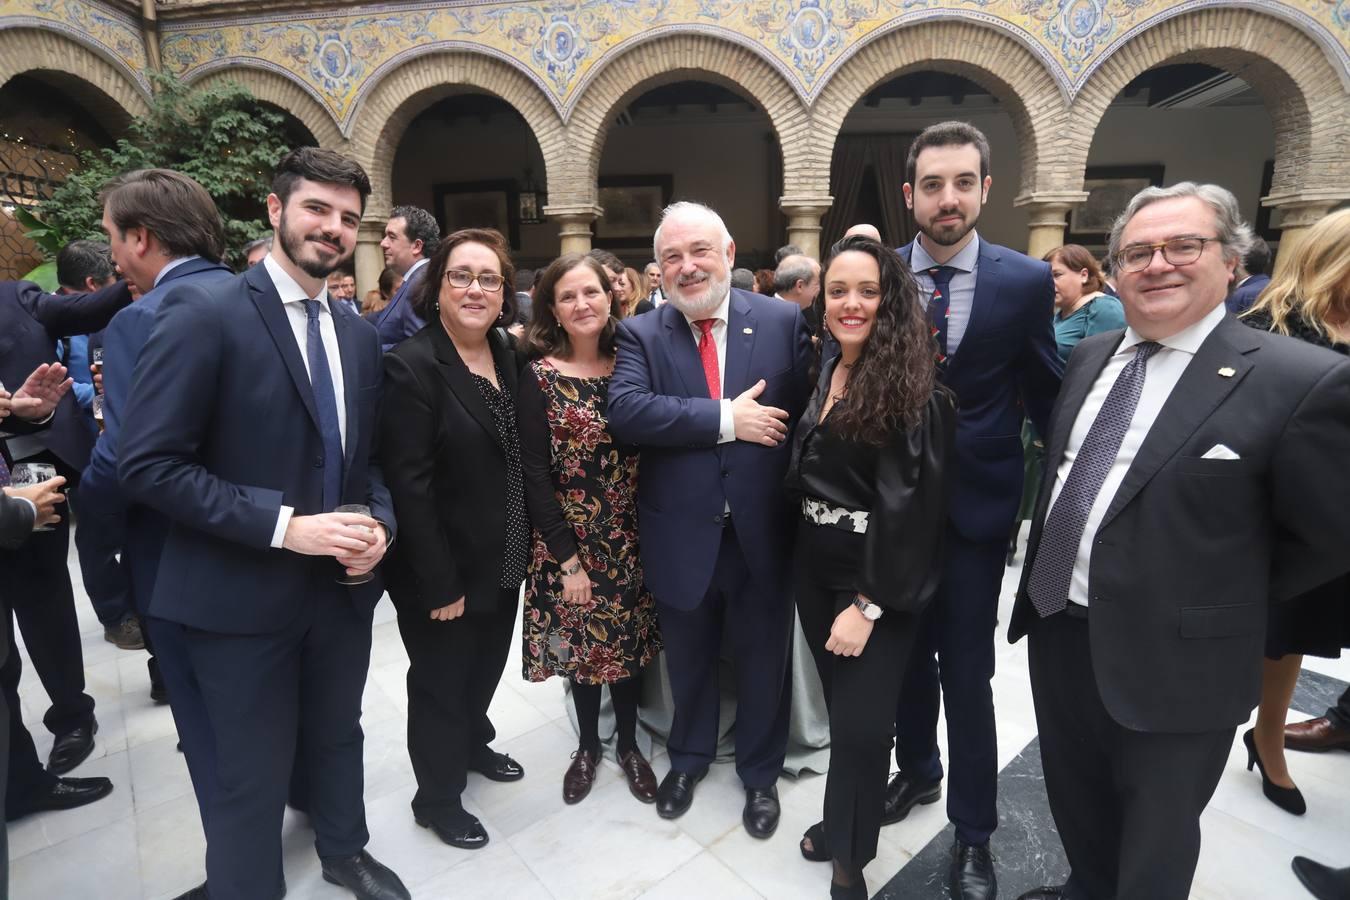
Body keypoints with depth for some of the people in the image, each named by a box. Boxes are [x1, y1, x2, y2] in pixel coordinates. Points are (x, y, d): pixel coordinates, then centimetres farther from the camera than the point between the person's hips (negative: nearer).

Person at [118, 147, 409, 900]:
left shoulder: (360, 335, 6)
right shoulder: (204, 313, -12)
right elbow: (147, 464, -16)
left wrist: (379, 523, -6)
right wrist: (284, 525, -23)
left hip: (344, 584, 6)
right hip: (244, 593, -5)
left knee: (338, 737, 24)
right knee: (254, 775, 11)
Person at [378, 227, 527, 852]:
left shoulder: (507, 358, 3)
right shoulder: (412, 366, -18)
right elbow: (409, 487, -21)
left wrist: (525, 547, 7)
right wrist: (439, 584, -20)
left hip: (503, 562, 7)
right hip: (445, 571, -6)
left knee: (485, 666, 25)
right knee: (439, 682, 15)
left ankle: (473, 743, 53)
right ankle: (437, 797, 38)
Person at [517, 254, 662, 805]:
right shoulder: (539, 376, -9)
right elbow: (535, 475, -11)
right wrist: (567, 557, -13)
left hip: (629, 537, 3)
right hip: (570, 540, -2)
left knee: (630, 638, 14)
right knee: (580, 642, 13)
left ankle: (629, 744, 37)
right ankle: (588, 745, 38)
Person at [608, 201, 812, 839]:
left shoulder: (783, 321, -2)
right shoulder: (640, 334, -3)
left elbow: (809, 411, -4)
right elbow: (625, 409, -20)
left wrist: (800, 504, -10)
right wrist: (726, 418, -23)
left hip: (762, 533, 0)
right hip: (681, 537, 1)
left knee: (763, 662, 19)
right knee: (689, 661, 22)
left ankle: (760, 772, 46)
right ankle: (688, 757, 51)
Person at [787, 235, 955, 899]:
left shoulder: (913, 388, -14)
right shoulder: (823, 373, 6)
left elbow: (909, 504, -18)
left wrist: (870, 604, -18)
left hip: (879, 582, -5)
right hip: (815, 569, 6)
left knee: (861, 722, 4)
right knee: (840, 707, 17)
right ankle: (842, 821, 40)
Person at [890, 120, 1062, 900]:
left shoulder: (1026, 281, -6)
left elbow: (1045, 392, 2)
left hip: (976, 503, -2)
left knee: (966, 673, 6)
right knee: (908, 655, 19)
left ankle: (974, 832, 29)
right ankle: (918, 770, 45)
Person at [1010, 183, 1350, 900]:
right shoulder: (1090, 357, 3)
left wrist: (1229, 598, -1)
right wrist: (1052, 577, 8)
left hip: (1172, 656, -5)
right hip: (1057, 626, 6)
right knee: (1075, 799, 28)